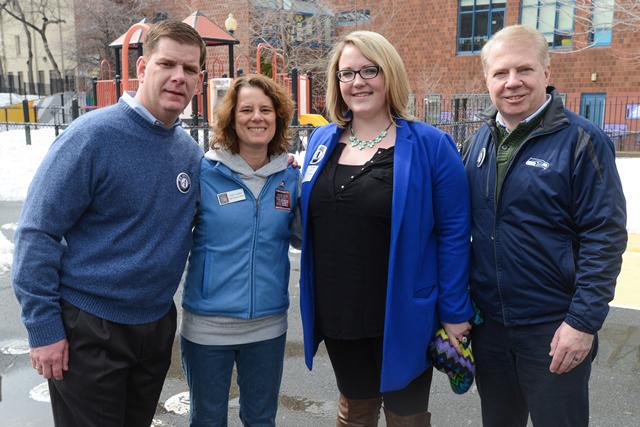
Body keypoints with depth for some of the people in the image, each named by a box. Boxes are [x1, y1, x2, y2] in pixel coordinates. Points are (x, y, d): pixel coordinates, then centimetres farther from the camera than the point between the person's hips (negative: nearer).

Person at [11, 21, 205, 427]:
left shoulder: (191, 151, 2)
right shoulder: (94, 134, -17)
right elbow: (37, 230, -15)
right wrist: (43, 328, -14)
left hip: (157, 325, 6)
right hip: (88, 329, -5)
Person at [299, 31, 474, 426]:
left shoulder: (430, 145, -11)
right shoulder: (322, 141, 3)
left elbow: (453, 233, -11)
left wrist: (455, 313, -11)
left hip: (403, 316, -4)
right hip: (337, 314, 4)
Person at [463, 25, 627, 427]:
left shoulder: (582, 140, -12)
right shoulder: (483, 138, 4)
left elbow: (604, 238, -14)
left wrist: (584, 322, -17)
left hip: (553, 328, -5)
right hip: (487, 319, 5)